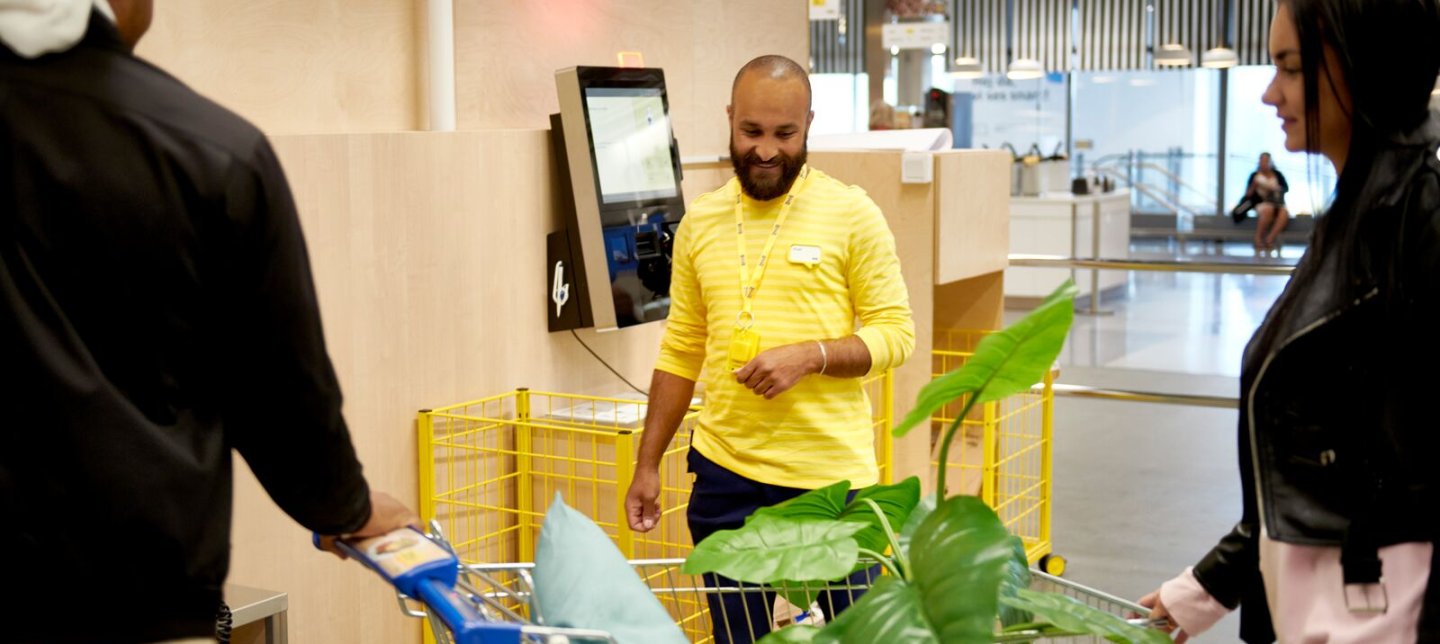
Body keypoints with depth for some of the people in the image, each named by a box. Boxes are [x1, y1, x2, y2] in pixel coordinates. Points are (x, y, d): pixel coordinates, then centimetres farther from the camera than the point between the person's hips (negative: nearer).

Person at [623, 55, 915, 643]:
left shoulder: (852, 214, -3)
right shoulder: (699, 223, 9)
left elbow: (894, 333, -3)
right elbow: (680, 353, 13)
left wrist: (809, 356, -19)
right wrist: (647, 466, 11)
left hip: (832, 479, -3)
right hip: (725, 474, 3)